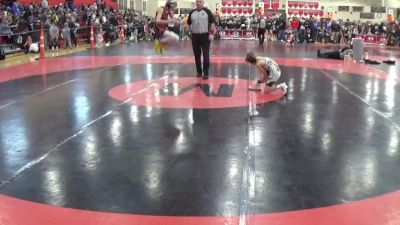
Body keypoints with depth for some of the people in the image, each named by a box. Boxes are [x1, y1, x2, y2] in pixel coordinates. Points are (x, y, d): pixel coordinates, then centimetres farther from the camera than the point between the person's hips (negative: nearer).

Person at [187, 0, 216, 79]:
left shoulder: (207, 11, -2)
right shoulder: (192, 12, 7)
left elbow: (212, 22, -4)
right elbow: (189, 23, 17)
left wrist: (211, 33, -10)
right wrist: (191, 30, 7)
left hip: (205, 35, -3)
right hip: (195, 36, 3)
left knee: (206, 55, -5)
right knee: (197, 55, 8)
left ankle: (205, 73, 0)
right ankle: (199, 72, 20)